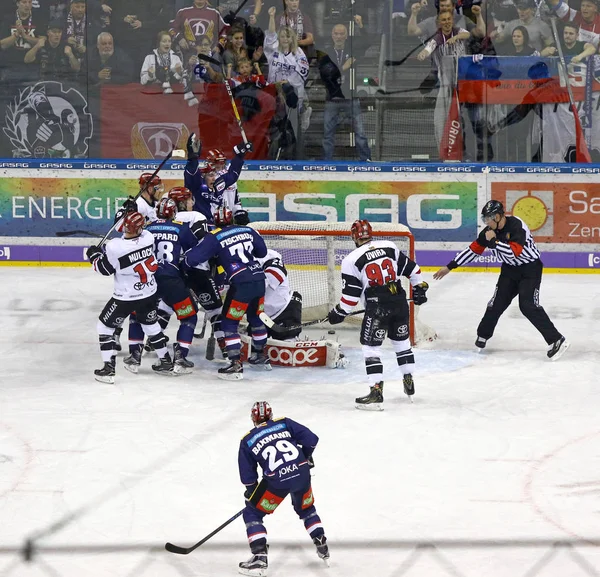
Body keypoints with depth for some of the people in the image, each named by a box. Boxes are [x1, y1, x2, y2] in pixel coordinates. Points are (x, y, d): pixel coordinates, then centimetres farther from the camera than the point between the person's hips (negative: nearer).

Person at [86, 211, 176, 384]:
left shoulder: (114, 247, -26)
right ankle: (166, 362, 33)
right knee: (150, 324, 26)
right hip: (149, 294, 5)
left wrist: (94, 255, 4)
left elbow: (104, 269, -12)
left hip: (125, 298, -5)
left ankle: (108, 369, 6)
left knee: (105, 325, 12)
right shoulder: (148, 237, -13)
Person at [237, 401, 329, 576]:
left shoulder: (247, 441, 12)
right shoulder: (284, 424, 15)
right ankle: (322, 548, 31)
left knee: (252, 514, 13)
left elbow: (248, 476, 12)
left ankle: (259, 559, 2)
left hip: (276, 481, -3)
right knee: (306, 509, 33)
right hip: (302, 474, 3)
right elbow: (310, 439, 8)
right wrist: (305, 457, 26)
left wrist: (250, 493, 29)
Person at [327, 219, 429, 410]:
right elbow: (411, 268, 15)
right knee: (402, 340, 24)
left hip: (377, 306, -5)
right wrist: (419, 287, 27)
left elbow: (351, 294, -4)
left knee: (370, 346, 0)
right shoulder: (390, 247, 9)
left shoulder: (351, 260, -4)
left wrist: (339, 313, 8)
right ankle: (408, 381, 33)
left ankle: (376, 393, -8)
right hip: (399, 301, 5)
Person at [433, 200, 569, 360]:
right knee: (497, 304, 4)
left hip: (530, 268, -7)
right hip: (510, 269, 7)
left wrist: (493, 241, -28)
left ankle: (556, 341, -17)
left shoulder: (516, 226, -26)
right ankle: (482, 336, 26)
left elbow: (514, 252, -35)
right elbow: (473, 249, 4)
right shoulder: (490, 230, -4)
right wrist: (449, 267, 5)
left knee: (528, 306, -19)